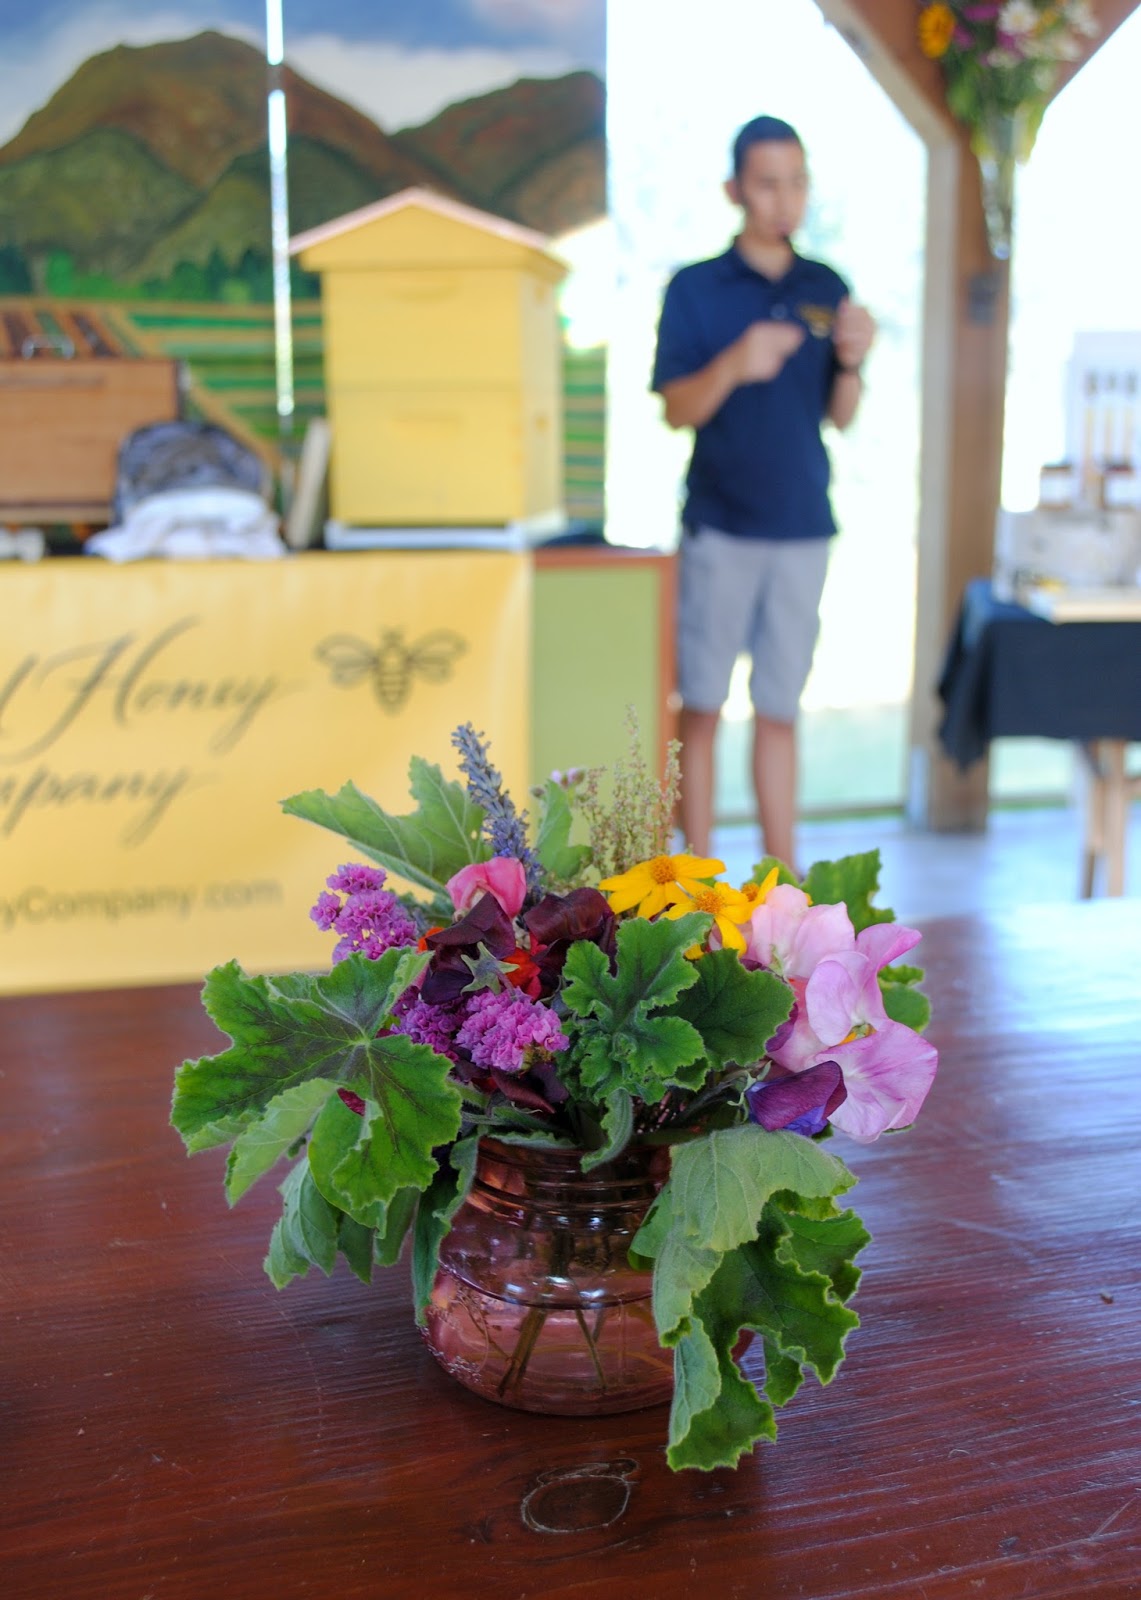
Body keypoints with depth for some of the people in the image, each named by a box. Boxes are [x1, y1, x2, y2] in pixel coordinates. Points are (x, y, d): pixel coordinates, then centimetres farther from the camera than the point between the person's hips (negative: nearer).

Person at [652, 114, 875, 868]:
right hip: (720, 523, -3)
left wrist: (851, 361, -11)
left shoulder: (828, 289, 10)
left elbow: (841, 416, 9)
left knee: (780, 709, 7)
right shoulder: (695, 288, 1)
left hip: (803, 526, 3)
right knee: (702, 705, 0)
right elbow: (677, 410, -5)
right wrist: (734, 365, -23)